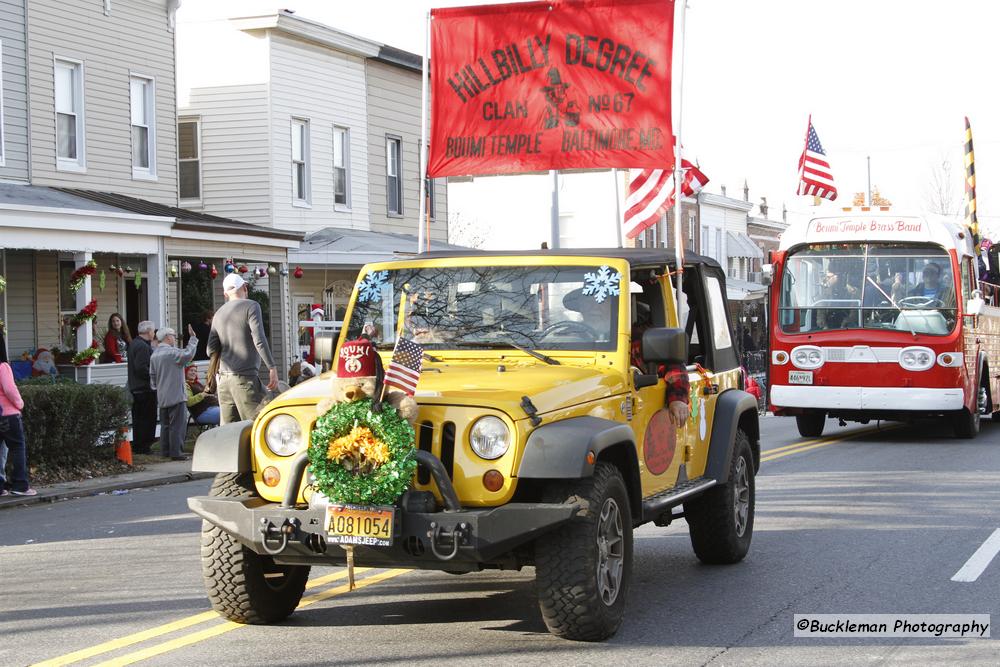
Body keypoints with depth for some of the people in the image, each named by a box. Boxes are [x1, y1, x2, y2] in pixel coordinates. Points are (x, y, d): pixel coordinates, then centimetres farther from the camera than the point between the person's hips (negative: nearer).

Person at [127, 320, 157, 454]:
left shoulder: (134, 344, 15)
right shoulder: (143, 346, -17)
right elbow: (142, 368, -24)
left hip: (135, 387, 10)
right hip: (145, 388, -10)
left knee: (138, 418, 14)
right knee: (147, 418, -5)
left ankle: (137, 445, 19)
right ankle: (143, 446, -4)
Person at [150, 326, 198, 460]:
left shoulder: (155, 354, 13)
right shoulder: (172, 352, -14)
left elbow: (152, 376, 19)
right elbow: (188, 355, -27)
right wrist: (193, 338, -16)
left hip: (162, 397, 9)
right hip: (176, 395, -8)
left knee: (165, 424, 14)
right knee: (177, 424, -6)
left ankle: (165, 451, 15)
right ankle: (176, 452, -9)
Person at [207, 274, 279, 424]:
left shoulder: (219, 314, 17)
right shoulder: (251, 306, -1)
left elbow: (211, 350, 13)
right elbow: (259, 340, -13)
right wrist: (272, 367, -12)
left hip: (224, 379, 6)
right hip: (245, 378, -6)